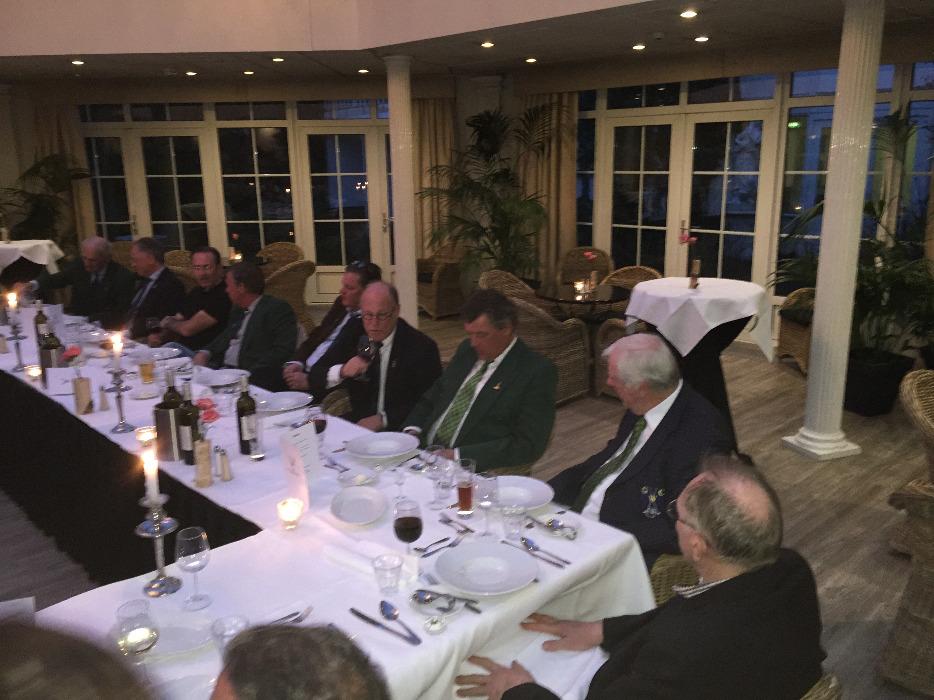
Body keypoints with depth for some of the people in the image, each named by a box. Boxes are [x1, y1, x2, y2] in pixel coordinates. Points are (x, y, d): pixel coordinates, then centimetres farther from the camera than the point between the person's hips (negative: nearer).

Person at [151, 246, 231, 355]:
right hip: (181, 348, 8)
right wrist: (160, 337, -4)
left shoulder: (223, 295, -17)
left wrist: (168, 322, 5)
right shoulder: (196, 292, 13)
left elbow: (188, 329, -16)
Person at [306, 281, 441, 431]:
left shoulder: (422, 347, -9)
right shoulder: (352, 333, 2)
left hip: (399, 432, -3)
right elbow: (314, 378, 3)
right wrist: (341, 372, -19)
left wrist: (383, 419, -20)